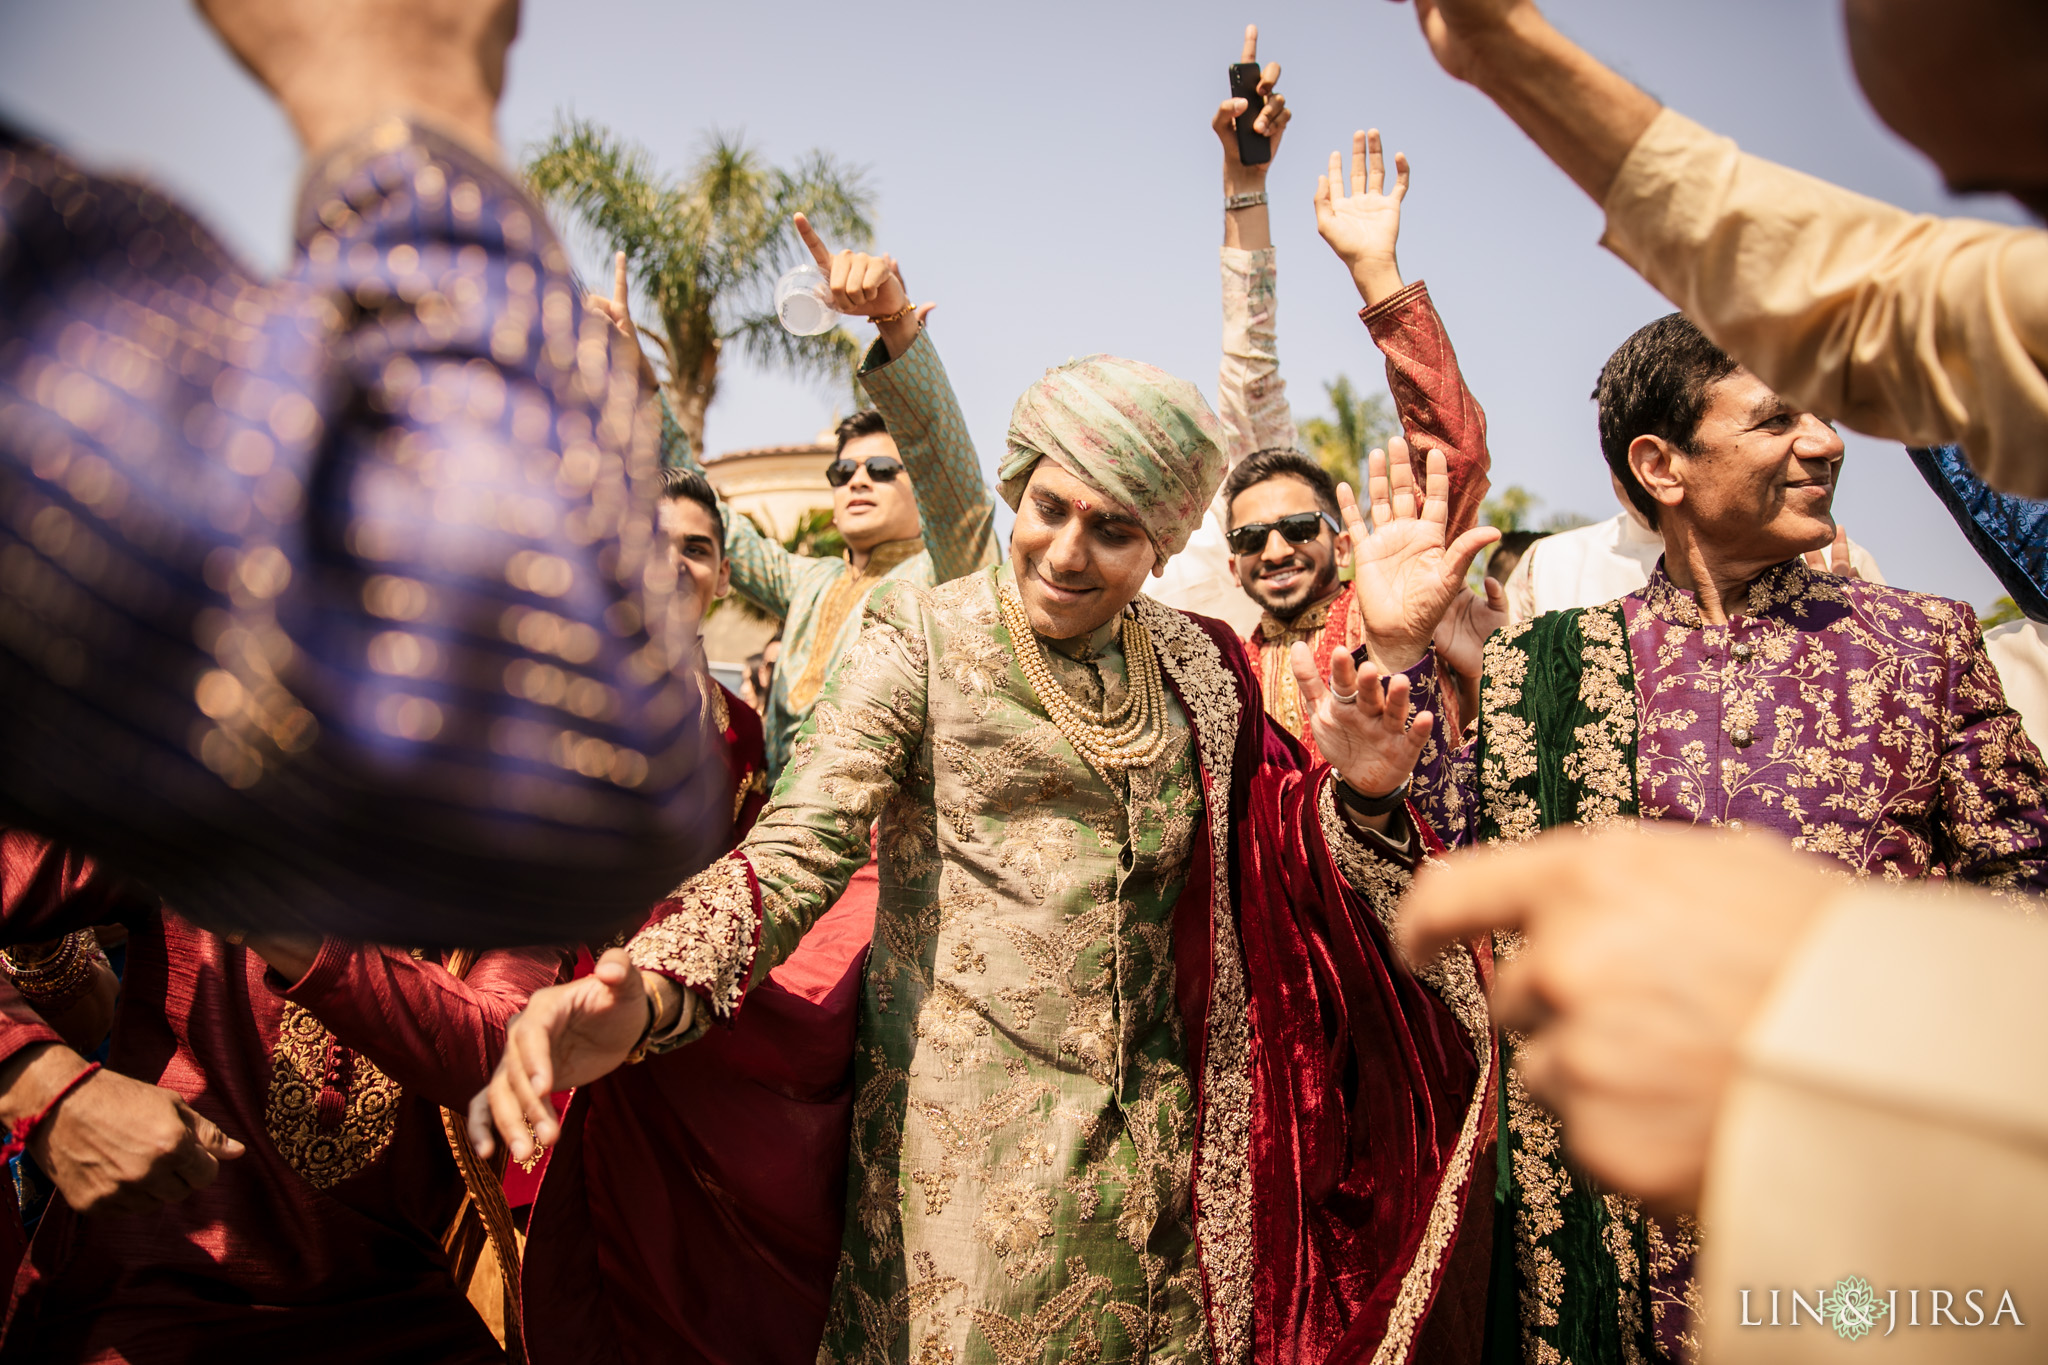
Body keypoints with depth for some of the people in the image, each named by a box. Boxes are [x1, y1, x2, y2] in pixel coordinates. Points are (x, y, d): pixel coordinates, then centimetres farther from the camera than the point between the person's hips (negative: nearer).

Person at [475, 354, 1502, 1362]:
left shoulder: (1202, 667, 5)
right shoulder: (925, 641, -7)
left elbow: (1273, 868, 6)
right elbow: (794, 852, -16)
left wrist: (1355, 789, -14)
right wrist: (647, 995, -32)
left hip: (1164, 1148, 4)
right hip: (969, 1143, -3)